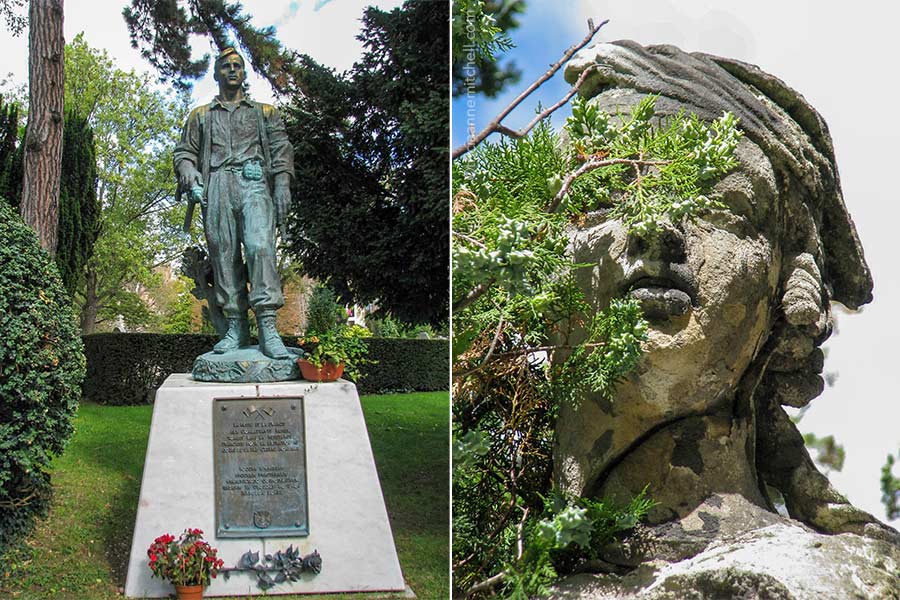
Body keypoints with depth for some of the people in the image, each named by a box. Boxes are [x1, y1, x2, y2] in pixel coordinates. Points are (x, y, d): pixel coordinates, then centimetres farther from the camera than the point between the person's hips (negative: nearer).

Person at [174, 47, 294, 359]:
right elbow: (185, 152, 21)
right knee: (224, 254, -8)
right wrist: (189, 175, -2)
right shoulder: (201, 116, 29)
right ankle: (235, 328, -8)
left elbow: (281, 149, 13)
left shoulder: (264, 112, 25)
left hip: (254, 183, -2)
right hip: (217, 185, 2)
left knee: (260, 246, -22)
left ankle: (268, 327, -30)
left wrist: (282, 184, -3)